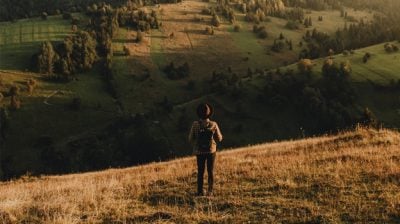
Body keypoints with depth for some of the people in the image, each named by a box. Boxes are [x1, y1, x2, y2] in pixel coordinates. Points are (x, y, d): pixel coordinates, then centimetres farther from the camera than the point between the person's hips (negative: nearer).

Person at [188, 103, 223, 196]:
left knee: (200, 171, 15)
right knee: (210, 171, 14)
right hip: (211, 150, 0)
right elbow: (219, 138, -4)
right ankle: (210, 191, 11)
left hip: (199, 151, 0)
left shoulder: (195, 124, -15)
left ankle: (200, 191, 14)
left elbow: (191, 139, -8)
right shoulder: (214, 124, -15)